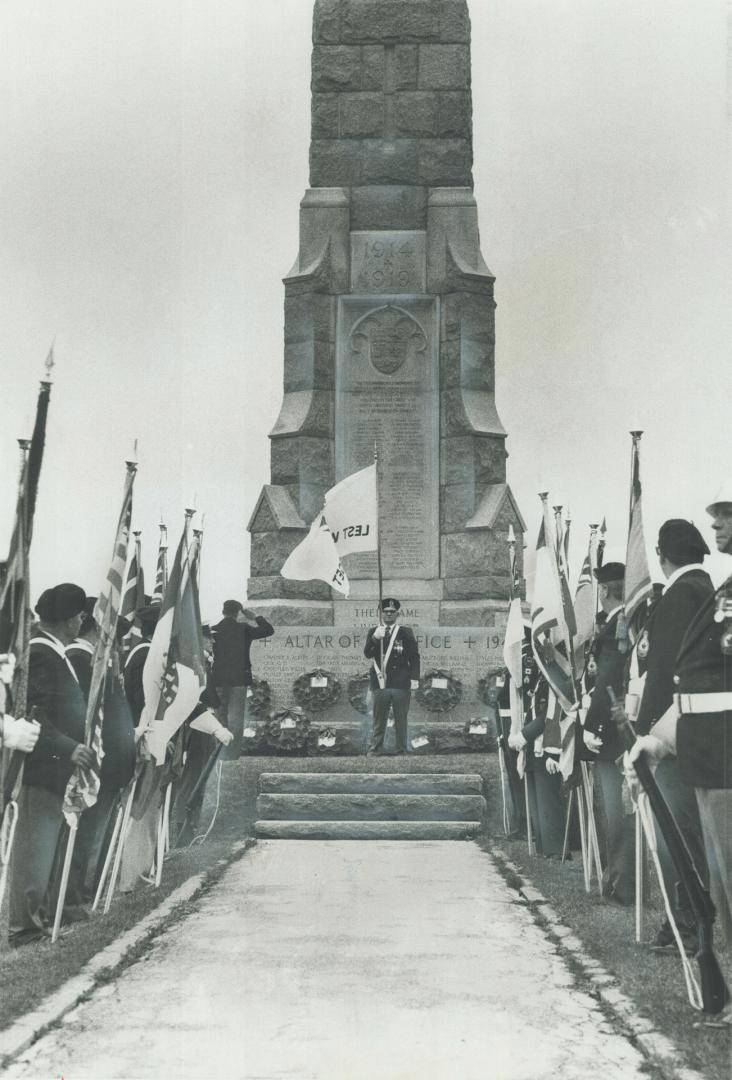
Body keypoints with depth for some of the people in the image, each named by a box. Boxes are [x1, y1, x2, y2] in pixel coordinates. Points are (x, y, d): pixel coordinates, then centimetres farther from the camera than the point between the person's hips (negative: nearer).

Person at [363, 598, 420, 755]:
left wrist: (414, 679, -4)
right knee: (379, 720, 3)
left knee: (401, 721, 3)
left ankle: (402, 751, 10)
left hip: (401, 684, -1)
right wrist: (375, 638, -18)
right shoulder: (373, 632, 9)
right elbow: (367, 654, -2)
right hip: (380, 683, 1)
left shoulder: (406, 632, 6)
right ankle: (375, 751, 8)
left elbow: (414, 657, 4)